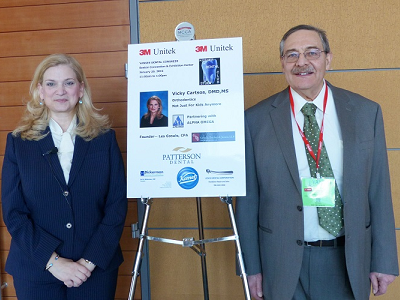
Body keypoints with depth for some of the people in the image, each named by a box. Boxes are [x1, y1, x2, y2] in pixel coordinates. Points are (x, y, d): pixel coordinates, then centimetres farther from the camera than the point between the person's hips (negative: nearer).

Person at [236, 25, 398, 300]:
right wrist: (252, 266, -1)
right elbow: (248, 198, -3)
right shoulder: (256, 119, -6)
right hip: (283, 263, -1)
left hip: (349, 260, 2)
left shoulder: (366, 112, -1)